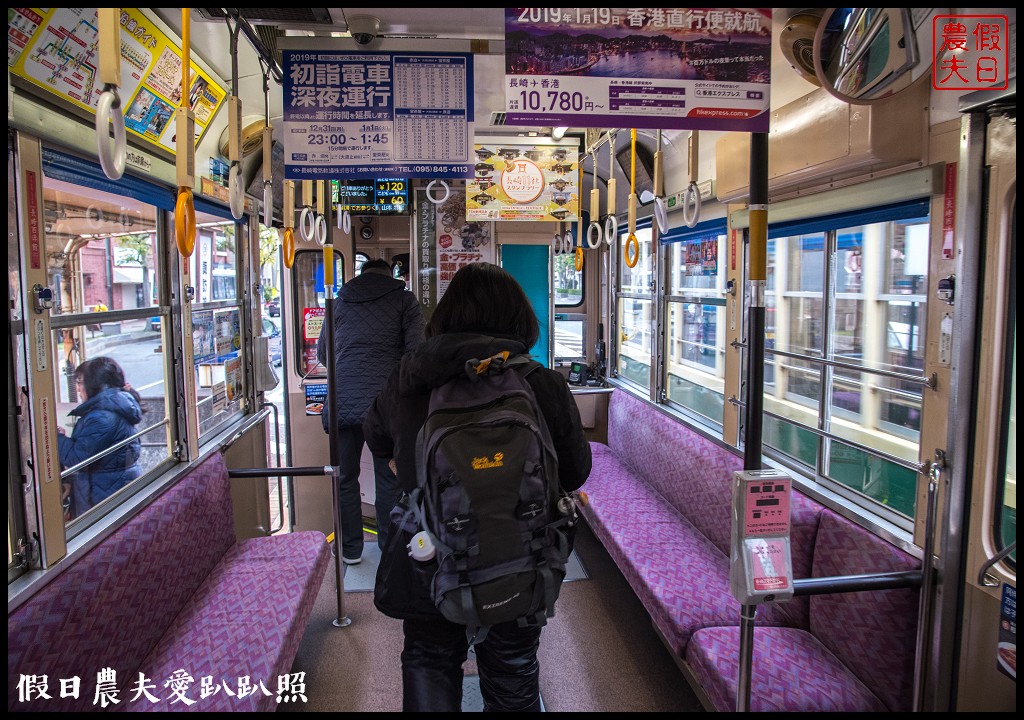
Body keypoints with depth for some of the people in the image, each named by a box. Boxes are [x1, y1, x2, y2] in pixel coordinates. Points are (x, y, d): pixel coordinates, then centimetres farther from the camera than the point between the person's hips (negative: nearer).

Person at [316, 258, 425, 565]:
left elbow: (321, 353, 23)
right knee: (389, 479, 10)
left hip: (342, 402, 2)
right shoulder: (404, 300, 5)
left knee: (345, 477, 14)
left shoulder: (340, 301, 14)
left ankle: (350, 548, 23)